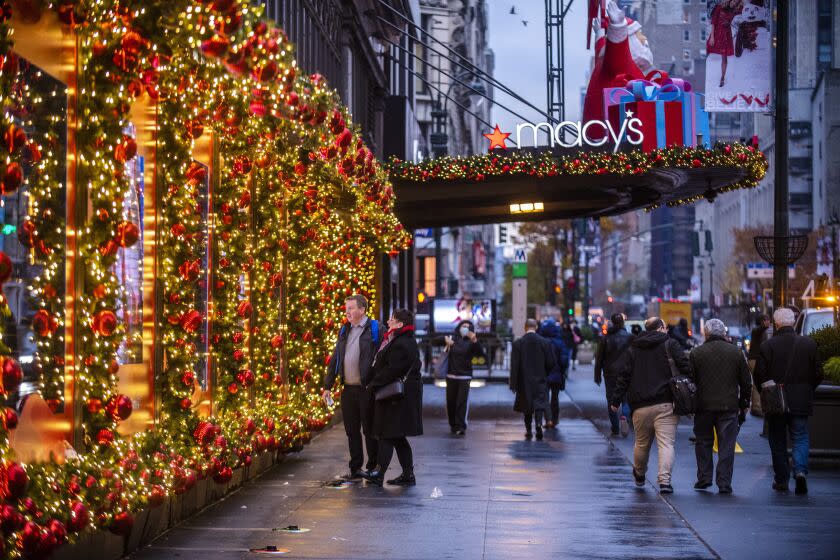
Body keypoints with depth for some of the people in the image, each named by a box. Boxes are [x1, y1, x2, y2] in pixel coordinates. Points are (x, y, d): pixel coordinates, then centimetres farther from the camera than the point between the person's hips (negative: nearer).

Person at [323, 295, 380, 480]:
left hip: (366, 389, -6)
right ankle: (356, 469, 17)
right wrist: (328, 385, 14)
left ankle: (373, 468, 10)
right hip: (348, 389, 6)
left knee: (369, 430, 1)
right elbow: (335, 359, 18)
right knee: (352, 430, 9)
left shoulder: (375, 329, -6)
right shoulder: (344, 330, 15)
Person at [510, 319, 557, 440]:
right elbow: (551, 362, -3)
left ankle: (528, 431, 17)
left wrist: (513, 383, -5)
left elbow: (514, 365, -8)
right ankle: (539, 423, -24)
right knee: (539, 403, 0)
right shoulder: (545, 342, -5)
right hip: (540, 380, -1)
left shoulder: (517, 343, -7)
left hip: (524, 381, 1)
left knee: (527, 404, 13)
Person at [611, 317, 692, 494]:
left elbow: (624, 376, 10)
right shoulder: (670, 345, 3)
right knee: (666, 443, -6)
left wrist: (616, 400, 14)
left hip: (641, 406, 3)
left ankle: (639, 474, 39)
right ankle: (664, 480, -19)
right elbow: (686, 368, -7)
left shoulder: (633, 349, 12)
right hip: (666, 404, -3)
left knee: (641, 443, 19)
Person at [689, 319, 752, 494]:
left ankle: (704, 478, 13)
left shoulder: (696, 353, -2)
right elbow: (746, 383, 6)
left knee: (703, 442, 15)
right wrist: (744, 404, 16)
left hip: (703, 406, 0)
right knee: (726, 446, 3)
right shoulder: (736, 352, 3)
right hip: (729, 406, 0)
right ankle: (724, 483, -1)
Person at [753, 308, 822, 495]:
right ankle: (800, 470, -14)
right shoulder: (809, 344, -3)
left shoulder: (768, 345, -9)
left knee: (778, 441, 10)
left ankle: (781, 480, 14)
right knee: (800, 438, 9)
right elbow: (817, 374, 1)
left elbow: (759, 375, -8)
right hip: (801, 402, 1)